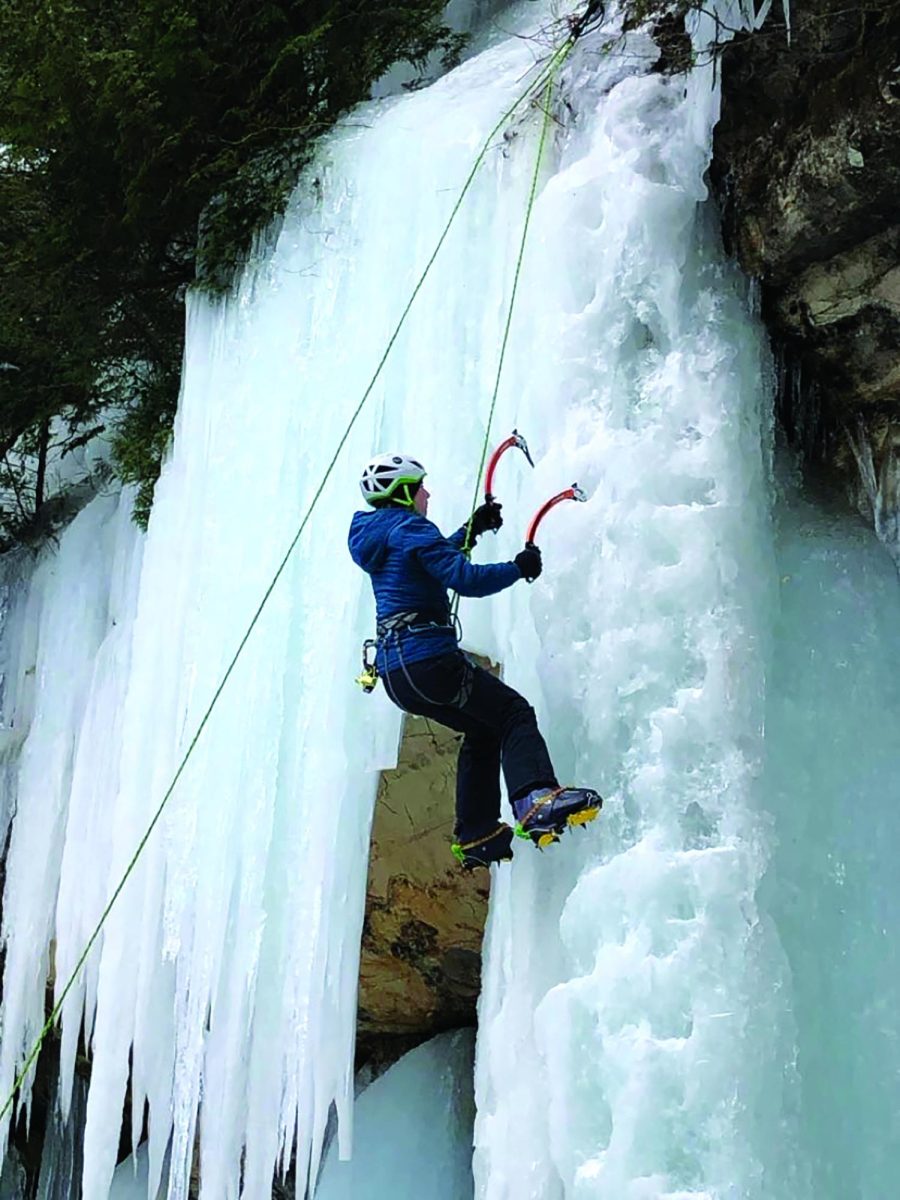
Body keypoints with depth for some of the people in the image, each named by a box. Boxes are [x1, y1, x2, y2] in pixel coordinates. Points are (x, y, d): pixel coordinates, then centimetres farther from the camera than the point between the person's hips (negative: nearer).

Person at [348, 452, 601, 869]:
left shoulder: (377, 533, 21)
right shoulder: (408, 526, -8)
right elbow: (465, 578, -16)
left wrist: (472, 528, 42)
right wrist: (519, 567, -3)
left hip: (395, 670, 10)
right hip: (428, 656, -10)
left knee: (483, 730, 22)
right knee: (513, 713, -10)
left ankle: (477, 834, 18)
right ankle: (535, 800, -33)